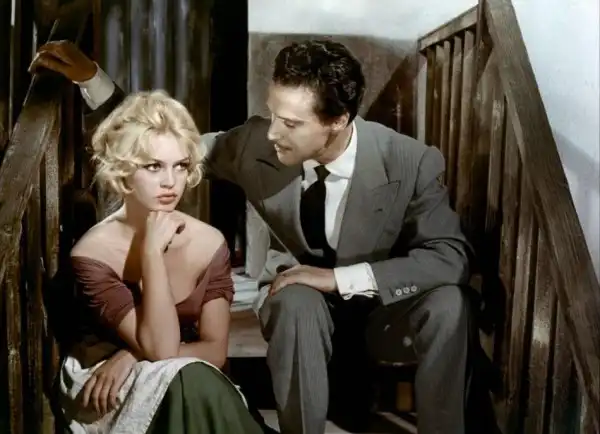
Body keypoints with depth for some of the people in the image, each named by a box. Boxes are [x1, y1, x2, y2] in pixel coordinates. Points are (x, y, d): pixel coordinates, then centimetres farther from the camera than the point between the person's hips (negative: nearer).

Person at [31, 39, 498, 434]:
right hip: (304, 304, 1)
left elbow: (452, 256, -23)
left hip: (385, 306, 0)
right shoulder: (256, 143, -18)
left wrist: (342, 278, -31)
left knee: (449, 304, -32)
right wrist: (91, 77, -17)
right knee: (295, 304, -35)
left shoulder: (410, 162, -24)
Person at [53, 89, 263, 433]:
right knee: (190, 379, -30)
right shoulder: (93, 253, -16)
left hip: (193, 388, 3)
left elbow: (215, 350, -7)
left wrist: (133, 358, -19)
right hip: (108, 392, -3)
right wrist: (152, 251, -25)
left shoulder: (210, 243, -6)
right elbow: (160, 347, -23)